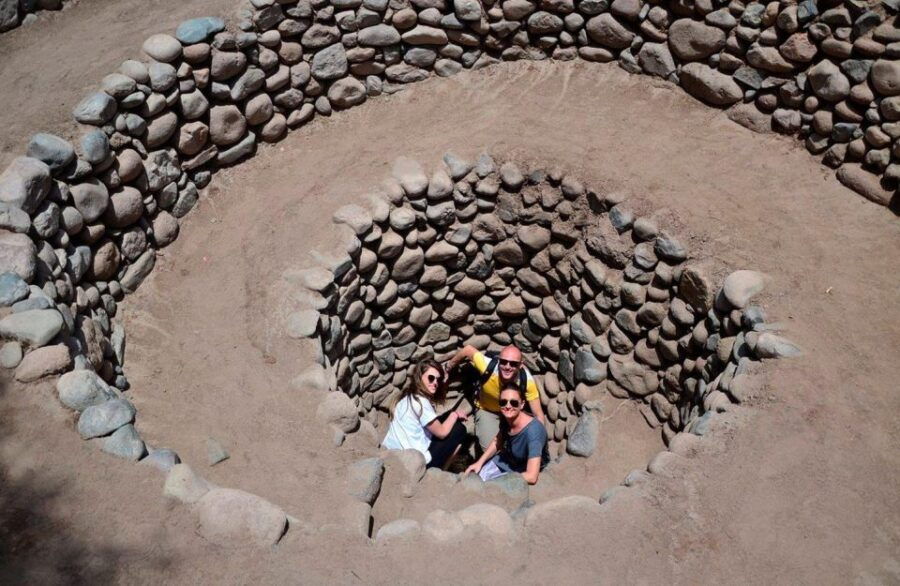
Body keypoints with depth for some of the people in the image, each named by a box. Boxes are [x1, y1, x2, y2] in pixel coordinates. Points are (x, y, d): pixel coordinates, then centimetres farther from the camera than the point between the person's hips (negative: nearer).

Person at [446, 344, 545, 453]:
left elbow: (538, 414, -24)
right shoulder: (488, 367, -39)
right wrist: (448, 369, -4)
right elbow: (468, 350, -19)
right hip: (486, 410, -1)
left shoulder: (527, 380, -35)